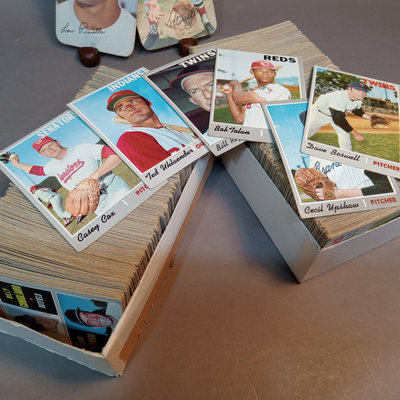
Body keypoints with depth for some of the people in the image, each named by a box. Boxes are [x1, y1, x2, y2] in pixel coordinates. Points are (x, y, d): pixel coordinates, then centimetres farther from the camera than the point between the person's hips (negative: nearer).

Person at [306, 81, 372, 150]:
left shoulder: (359, 99, -16)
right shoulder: (339, 97, -42)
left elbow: (357, 111, 6)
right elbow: (338, 120, -42)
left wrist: (370, 117, -12)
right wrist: (355, 134, -37)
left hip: (338, 115, 7)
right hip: (319, 113, -6)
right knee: (306, 134, -4)